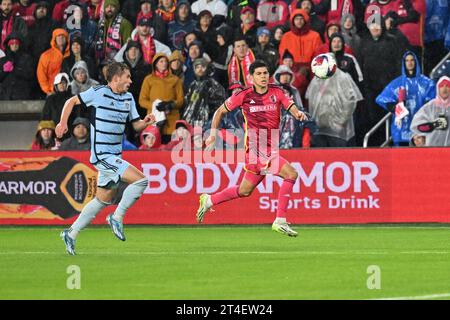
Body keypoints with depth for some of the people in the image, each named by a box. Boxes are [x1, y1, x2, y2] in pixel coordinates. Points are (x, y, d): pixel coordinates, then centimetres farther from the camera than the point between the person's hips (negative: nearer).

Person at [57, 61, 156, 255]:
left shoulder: (128, 98, 11)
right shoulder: (98, 93, -8)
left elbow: (136, 125, 15)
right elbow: (72, 101, 1)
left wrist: (145, 122, -7)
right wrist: (63, 123, -10)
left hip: (114, 156, 8)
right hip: (102, 155, -8)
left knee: (103, 200, 13)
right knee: (140, 180, -18)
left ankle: (71, 234, 21)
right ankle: (117, 218, -5)